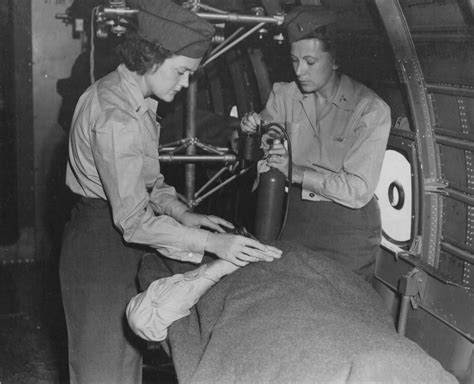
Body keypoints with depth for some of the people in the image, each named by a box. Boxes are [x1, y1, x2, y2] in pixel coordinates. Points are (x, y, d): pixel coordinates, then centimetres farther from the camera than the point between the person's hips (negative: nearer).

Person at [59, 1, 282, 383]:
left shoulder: (128, 94, 4)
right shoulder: (117, 118, -28)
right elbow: (134, 221, -29)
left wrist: (182, 213, -2)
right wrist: (211, 242, -30)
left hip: (114, 236, 9)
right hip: (101, 245, -9)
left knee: (125, 348, 21)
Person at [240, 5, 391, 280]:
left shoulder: (371, 110, -14)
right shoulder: (285, 95, 1)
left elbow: (358, 190, -18)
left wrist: (297, 171, -26)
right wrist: (252, 130, -13)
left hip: (346, 226, -4)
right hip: (293, 214, 4)